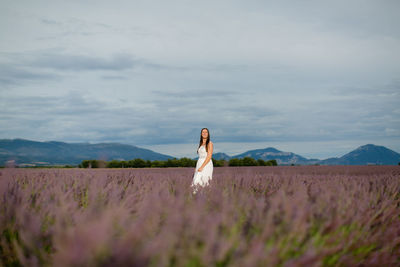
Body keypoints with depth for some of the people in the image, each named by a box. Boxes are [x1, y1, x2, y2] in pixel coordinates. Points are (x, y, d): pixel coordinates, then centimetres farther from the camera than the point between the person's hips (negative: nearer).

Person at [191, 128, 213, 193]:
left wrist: (202, 167, -19)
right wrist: (197, 167, 13)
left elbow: (209, 157, -13)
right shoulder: (200, 144, 17)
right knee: (196, 183, -2)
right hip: (199, 164, 7)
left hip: (206, 165, -7)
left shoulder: (209, 143, -5)